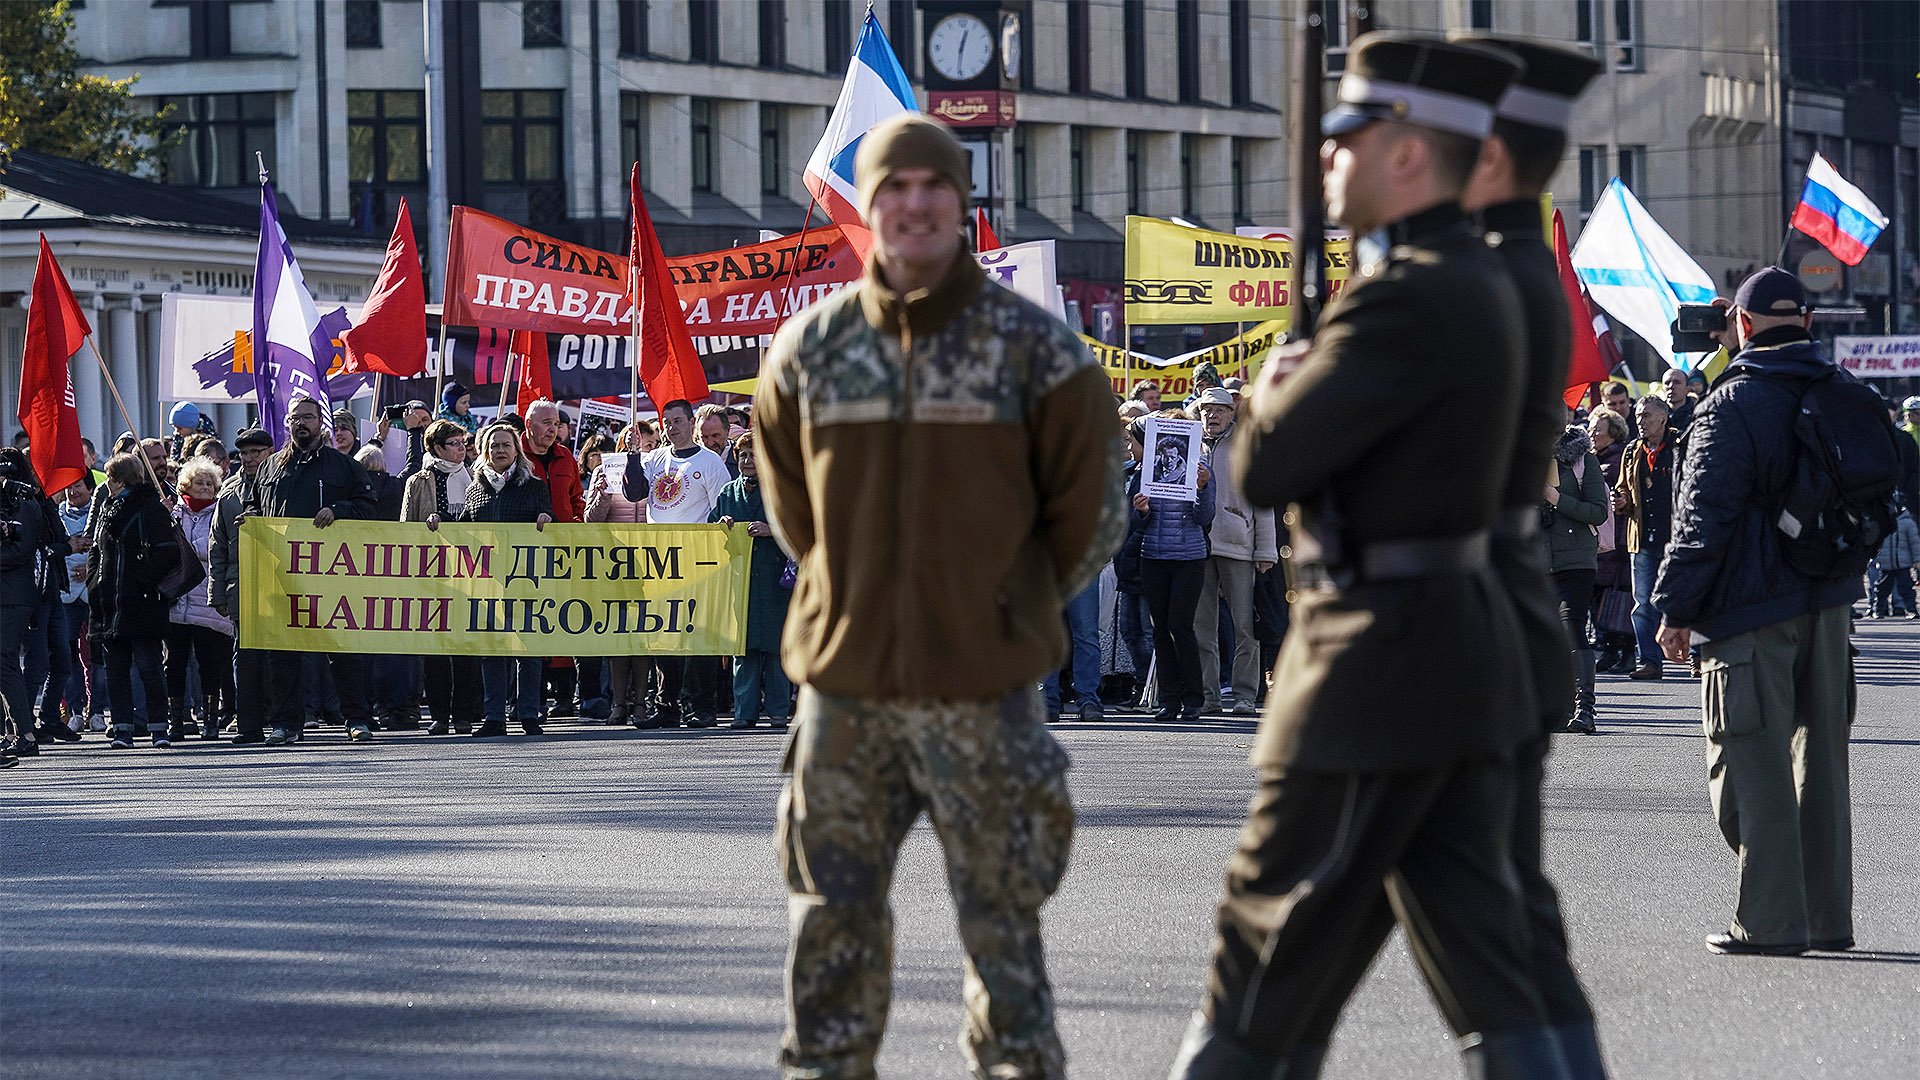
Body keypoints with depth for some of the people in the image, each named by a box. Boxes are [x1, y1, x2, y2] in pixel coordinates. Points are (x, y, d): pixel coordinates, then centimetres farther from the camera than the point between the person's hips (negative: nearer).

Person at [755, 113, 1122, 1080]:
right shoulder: (809, 347, 5)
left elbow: (1089, 511, 6)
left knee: (1001, 925, 1)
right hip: (843, 681, 3)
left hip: (982, 691, -3)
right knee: (832, 919, 8)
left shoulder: (1033, 347, -3)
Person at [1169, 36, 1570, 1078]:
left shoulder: (1405, 303, -18)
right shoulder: (1476, 281, 14)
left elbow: (1265, 467, -16)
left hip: (1378, 666, -10)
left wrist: (1274, 386, 4)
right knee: (1487, 978, 7)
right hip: (1462, 643, 10)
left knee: (1267, 962, 2)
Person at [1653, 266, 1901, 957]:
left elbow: (1704, 518, -13)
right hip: (1829, 602, 7)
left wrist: (1676, 610, -7)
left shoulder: (1733, 405, -13)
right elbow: (1882, 491, 22)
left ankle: (1772, 921, -6)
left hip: (1751, 611, -7)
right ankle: (1827, 917, 16)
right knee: (1820, 757, 13)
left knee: (1751, 765, -3)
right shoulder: (1849, 394, 8)